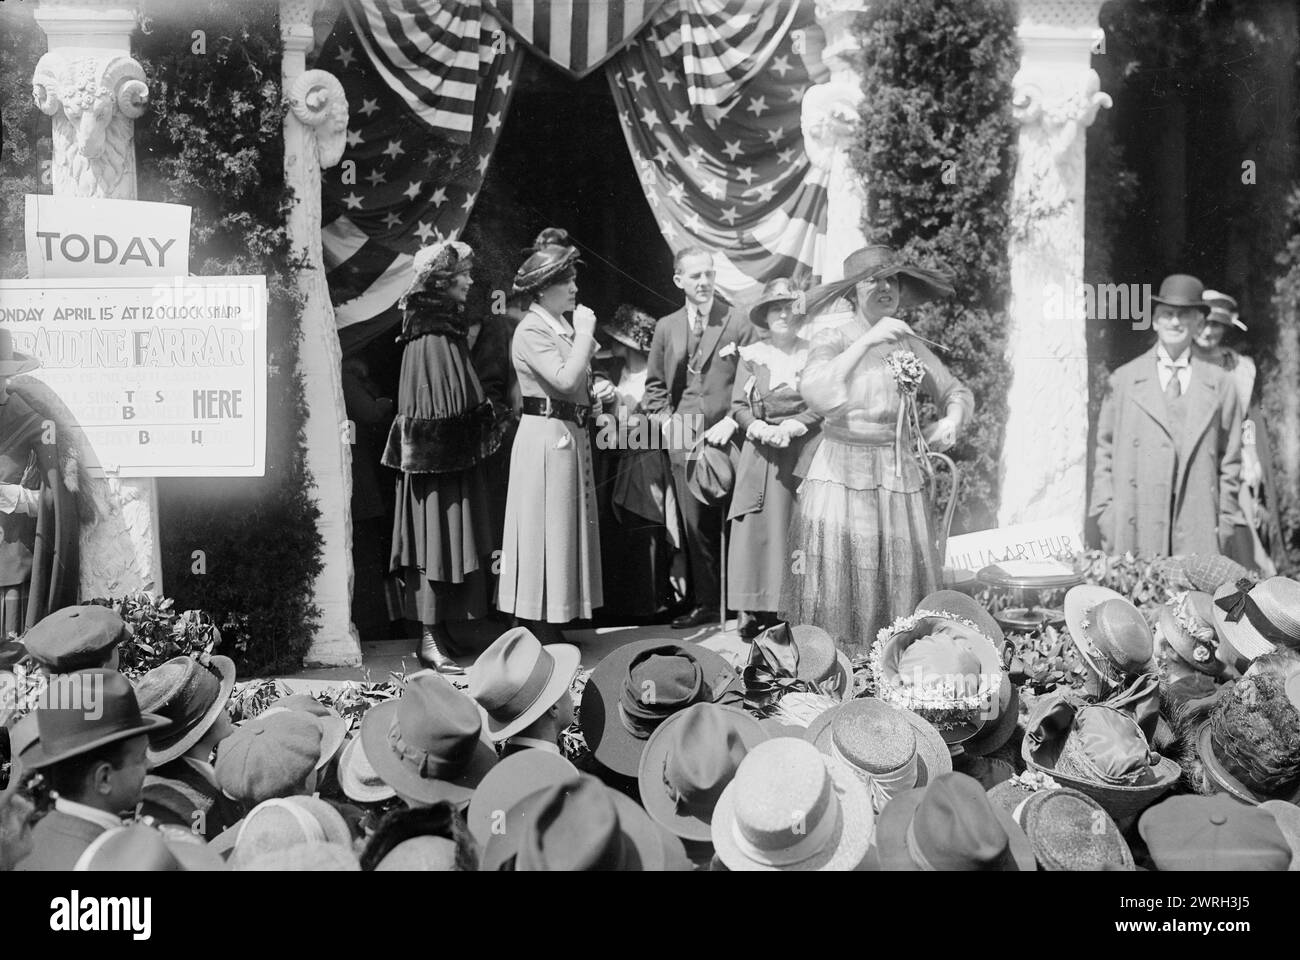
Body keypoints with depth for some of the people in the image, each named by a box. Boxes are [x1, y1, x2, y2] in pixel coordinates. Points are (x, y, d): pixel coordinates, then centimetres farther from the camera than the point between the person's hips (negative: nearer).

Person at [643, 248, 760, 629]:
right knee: (696, 526, 7)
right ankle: (706, 603, 18)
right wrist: (666, 420, 3)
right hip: (684, 441, 3)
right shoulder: (666, 328, 11)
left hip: (729, 440, -3)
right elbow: (654, 385, 17)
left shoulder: (739, 323, -2)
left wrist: (733, 421, -11)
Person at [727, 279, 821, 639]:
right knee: (756, 529, -4)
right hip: (761, 454, 1)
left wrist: (792, 426, -13)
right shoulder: (751, 354, 9)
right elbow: (738, 406, 6)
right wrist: (760, 429, -11)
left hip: (804, 451, -1)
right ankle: (757, 613, 0)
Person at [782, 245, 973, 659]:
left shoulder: (909, 344, 9)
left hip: (899, 478, 4)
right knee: (839, 582, -4)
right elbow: (816, 395, -21)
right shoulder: (832, 340, -2)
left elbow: (956, 391, 17)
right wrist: (865, 341, -20)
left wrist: (952, 419, -5)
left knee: (901, 579, 4)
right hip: (841, 476, -4)